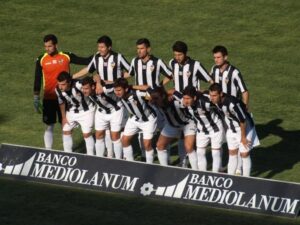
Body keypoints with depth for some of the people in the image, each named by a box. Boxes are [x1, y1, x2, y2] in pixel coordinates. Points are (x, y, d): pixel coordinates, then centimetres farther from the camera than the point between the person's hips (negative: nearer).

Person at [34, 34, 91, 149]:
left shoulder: (66, 56, -3)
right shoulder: (41, 60, -3)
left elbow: (86, 61, 2)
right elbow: (37, 80, 0)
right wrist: (36, 98, -3)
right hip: (49, 99, 0)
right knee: (49, 126, 3)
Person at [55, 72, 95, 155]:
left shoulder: (78, 85, -38)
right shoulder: (58, 90, -21)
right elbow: (61, 103, 0)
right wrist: (63, 117, 5)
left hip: (86, 111, -5)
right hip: (71, 112, 5)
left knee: (87, 134, -6)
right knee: (66, 131, 7)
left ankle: (91, 157, 9)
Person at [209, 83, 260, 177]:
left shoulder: (232, 103, -37)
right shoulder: (216, 101, -16)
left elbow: (243, 121, -28)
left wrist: (243, 137, -19)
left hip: (244, 128, -7)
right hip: (232, 130, 7)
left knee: (244, 155, 1)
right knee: (232, 154, 12)